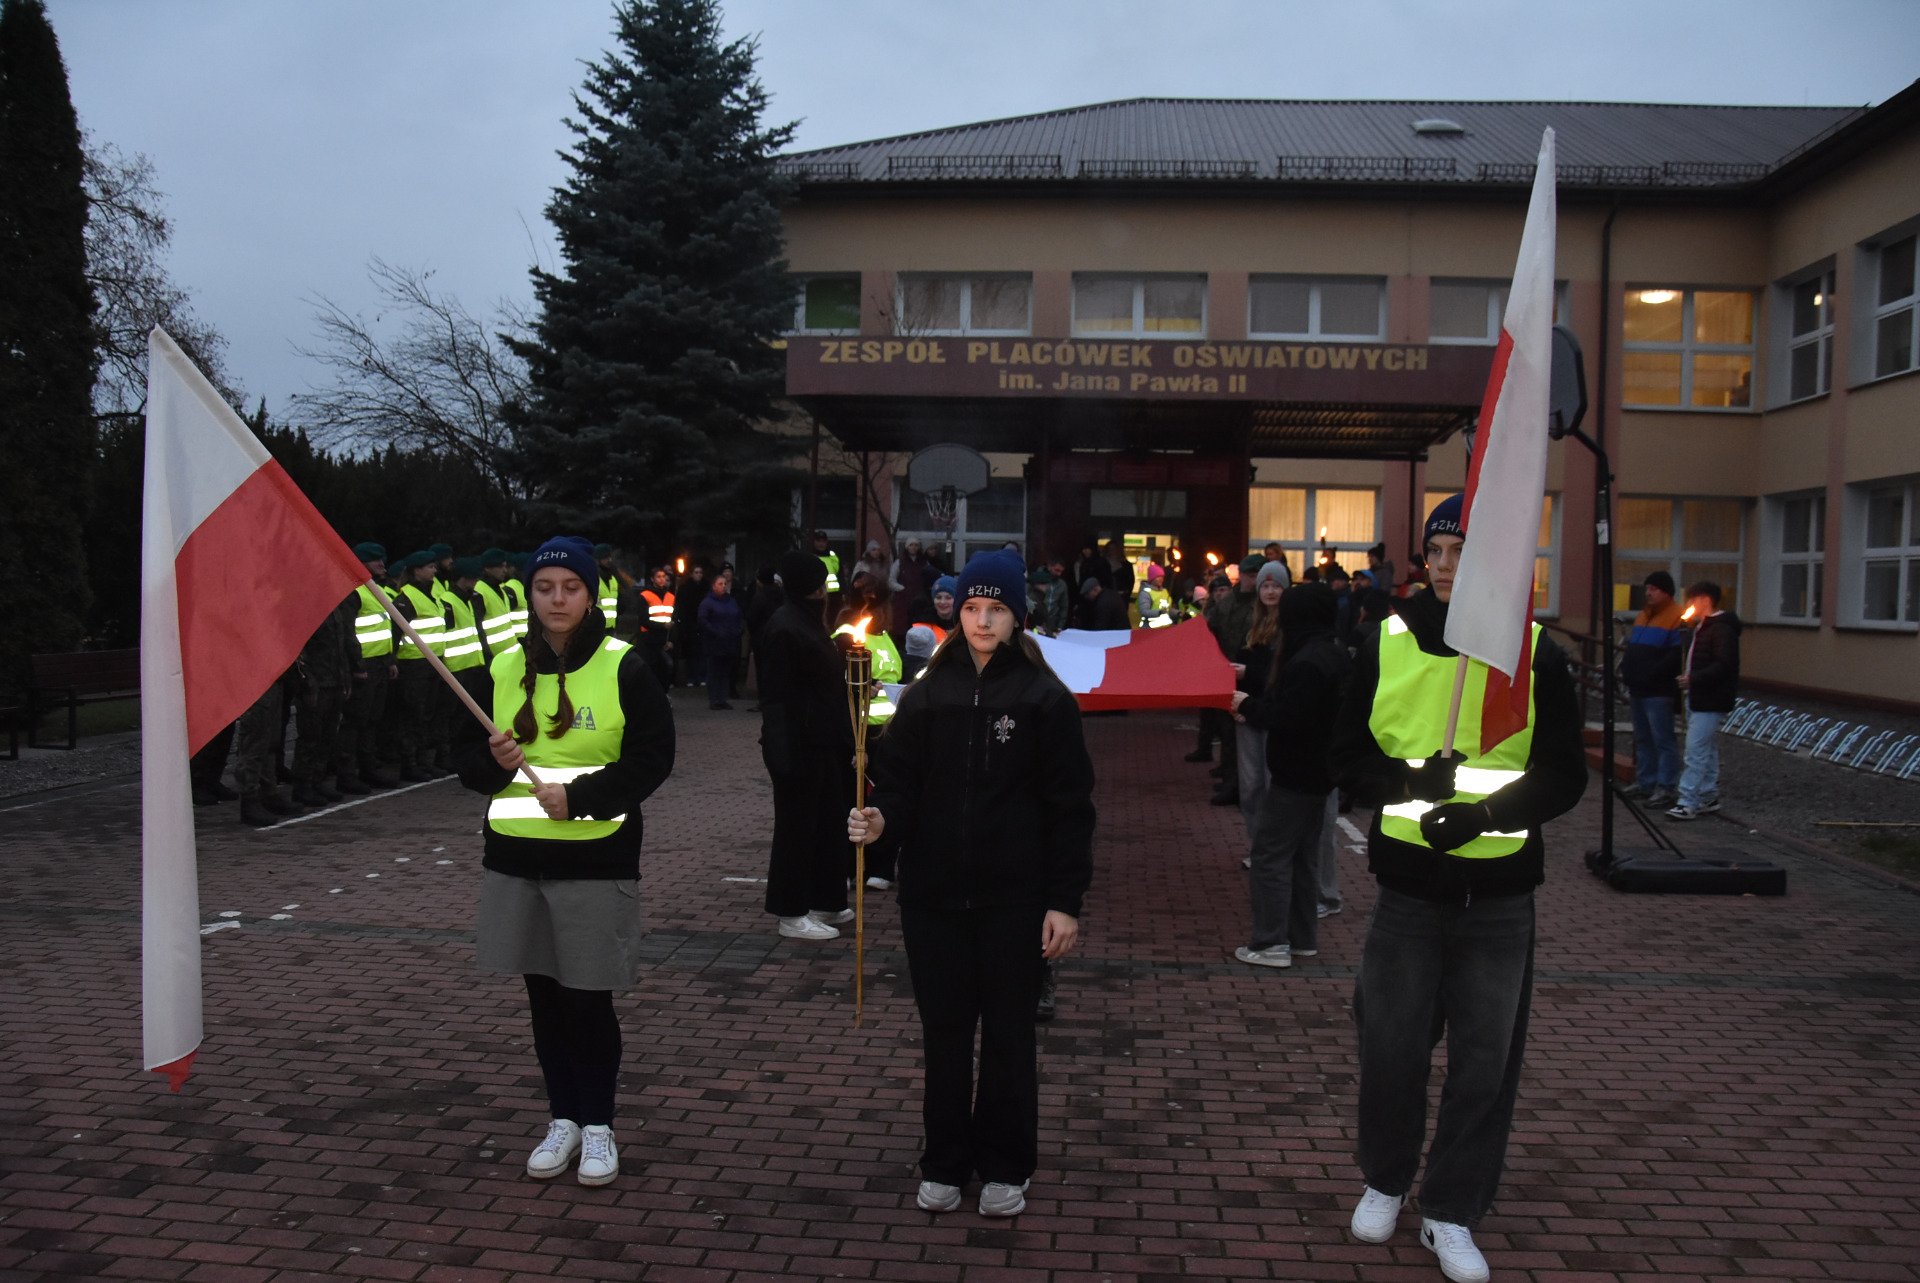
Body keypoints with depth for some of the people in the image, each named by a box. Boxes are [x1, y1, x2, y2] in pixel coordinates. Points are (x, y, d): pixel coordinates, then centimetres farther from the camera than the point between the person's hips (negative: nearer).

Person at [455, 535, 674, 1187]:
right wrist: (494, 763, -12)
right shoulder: (505, 669, 6)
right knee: (543, 993, 12)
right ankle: (563, 1121, 28)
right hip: (515, 856, 4)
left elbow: (652, 756, -9)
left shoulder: (623, 667, -5)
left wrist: (579, 797, -18)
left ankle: (598, 1126, 19)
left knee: (588, 998, 1)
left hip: (596, 857, -4)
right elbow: (469, 756, 12)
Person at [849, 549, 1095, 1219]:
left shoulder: (1045, 699, -3)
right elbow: (899, 780, 4)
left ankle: (1004, 1167, 25)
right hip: (933, 892, 2)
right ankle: (944, 1162, 27)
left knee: (1009, 1033, 9)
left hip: (1014, 897, -2)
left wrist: (1065, 901, -7)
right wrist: (881, 817, -20)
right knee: (944, 1033, 12)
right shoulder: (926, 694, 5)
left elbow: (1068, 805, -3)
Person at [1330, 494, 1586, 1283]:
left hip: (1499, 891, 0)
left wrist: (1486, 810, -19)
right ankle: (1386, 1181, 34)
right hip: (1407, 884, 0)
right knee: (1391, 1044, 9)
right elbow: (1349, 757, 3)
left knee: (1485, 1058, 7)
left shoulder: (1535, 655, -1)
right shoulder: (1388, 643, 0)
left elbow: (1564, 773, -1)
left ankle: (1452, 1212, 24)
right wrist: (1411, 782, -17)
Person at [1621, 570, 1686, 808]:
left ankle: (1667, 788, -3)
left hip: (1658, 693, -9)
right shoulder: (1643, 615, 17)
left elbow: (1677, 655, -19)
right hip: (1638, 690, 9)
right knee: (1643, 738, 15)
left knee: (1663, 739, -6)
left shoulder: (1677, 618, -11)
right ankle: (1645, 782, 23)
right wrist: (1628, 674, 13)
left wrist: (1651, 675, -21)